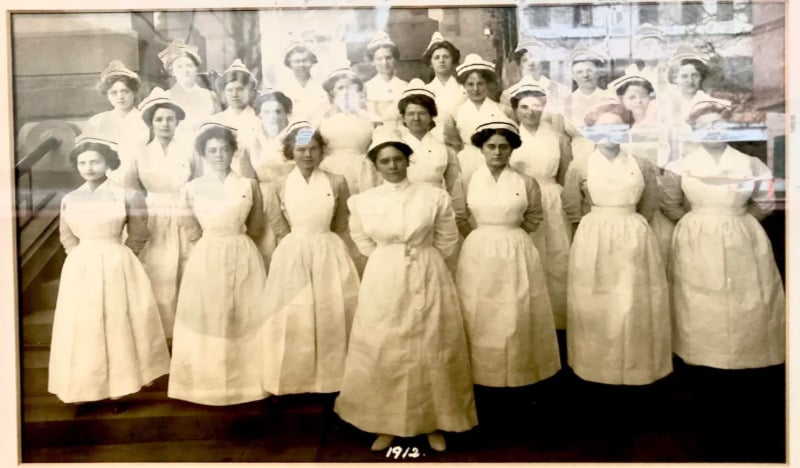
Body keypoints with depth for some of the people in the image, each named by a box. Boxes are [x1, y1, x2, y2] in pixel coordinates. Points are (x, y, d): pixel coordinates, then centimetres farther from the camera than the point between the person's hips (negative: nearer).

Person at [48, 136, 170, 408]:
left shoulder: (126, 196, -4)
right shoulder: (70, 200, 6)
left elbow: (138, 236, 2)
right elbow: (67, 237, 17)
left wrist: (115, 259, 1)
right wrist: (84, 259, 7)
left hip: (117, 267, -3)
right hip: (81, 270, 3)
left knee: (119, 325, 3)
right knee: (84, 326, 6)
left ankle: (119, 385, 16)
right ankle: (88, 389, 17)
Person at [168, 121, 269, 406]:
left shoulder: (249, 185, 2)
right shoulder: (193, 188, 2)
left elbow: (256, 229, 8)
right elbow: (193, 234, 8)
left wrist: (234, 235, -1)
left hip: (242, 258, 0)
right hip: (206, 259, 0)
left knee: (244, 319, 6)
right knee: (207, 321, 5)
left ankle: (244, 380, 21)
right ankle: (209, 382, 20)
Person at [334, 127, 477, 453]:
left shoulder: (435, 196, -4)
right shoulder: (363, 201, 0)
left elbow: (447, 239, 6)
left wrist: (422, 263, 5)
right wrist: (386, 262, 11)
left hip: (427, 280, -1)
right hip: (382, 283, 1)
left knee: (431, 352, 6)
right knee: (382, 353, 6)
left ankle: (434, 423, 22)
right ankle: (384, 425, 22)